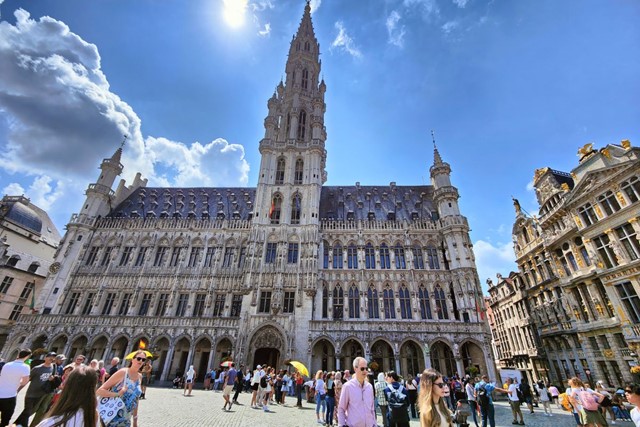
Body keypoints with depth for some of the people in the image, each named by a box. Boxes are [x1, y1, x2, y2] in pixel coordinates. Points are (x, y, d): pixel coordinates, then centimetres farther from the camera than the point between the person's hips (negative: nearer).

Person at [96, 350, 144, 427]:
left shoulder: (139, 377, 1)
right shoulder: (123, 372, -17)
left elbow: (135, 399, 10)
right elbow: (99, 391, -17)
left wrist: (135, 421, 13)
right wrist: (117, 394, -29)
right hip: (112, 419, -6)